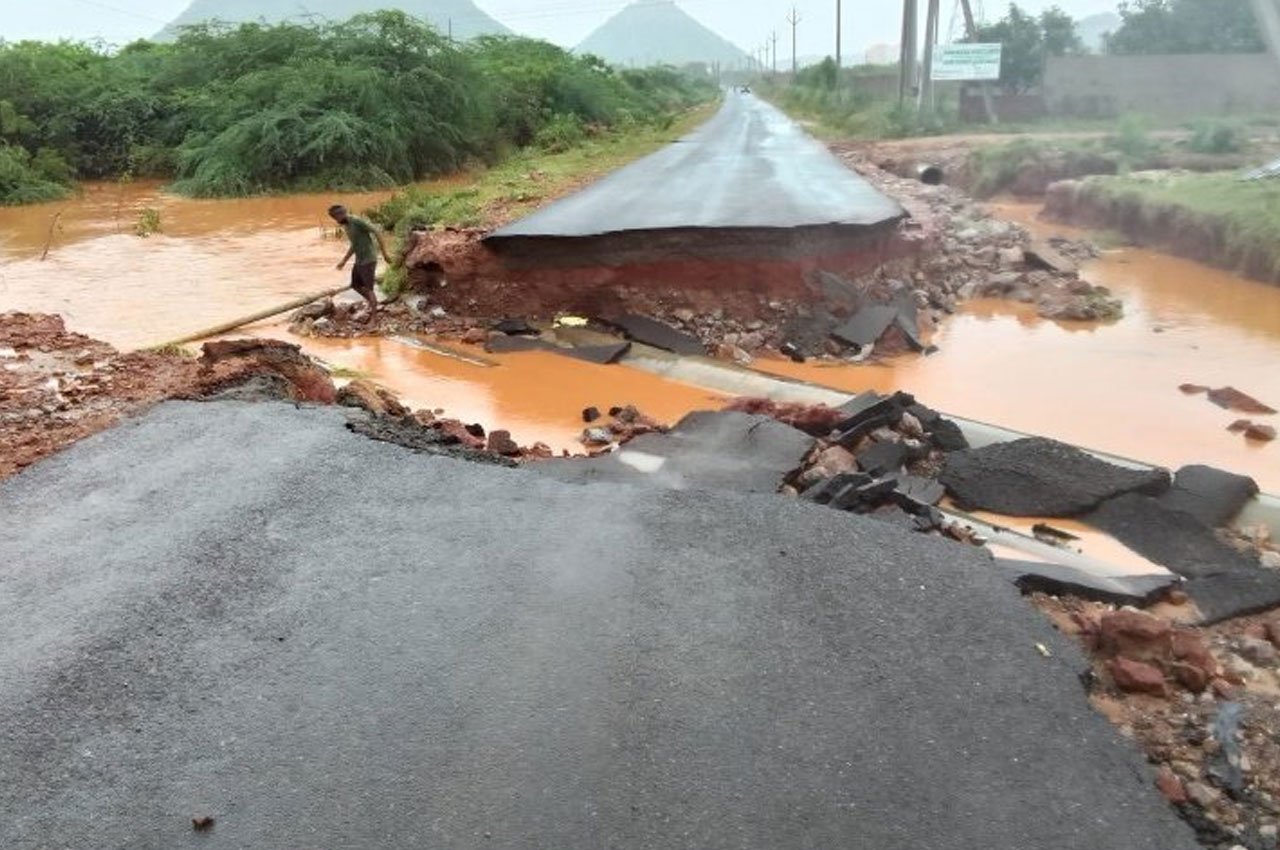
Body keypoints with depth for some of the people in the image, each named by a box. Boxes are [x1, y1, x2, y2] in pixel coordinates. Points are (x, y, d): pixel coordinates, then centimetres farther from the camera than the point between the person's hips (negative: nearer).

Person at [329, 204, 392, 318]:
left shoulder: (358, 221, -17)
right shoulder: (346, 225, 12)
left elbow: (377, 233, -19)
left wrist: (384, 253, -21)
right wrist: (344, 261, 22)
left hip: (369, 260, -9)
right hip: (359, 260, 9)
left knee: (368, 288, -5)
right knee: (355, 285, 15)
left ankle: (374, 315, 2)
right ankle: (373, 302, 30)